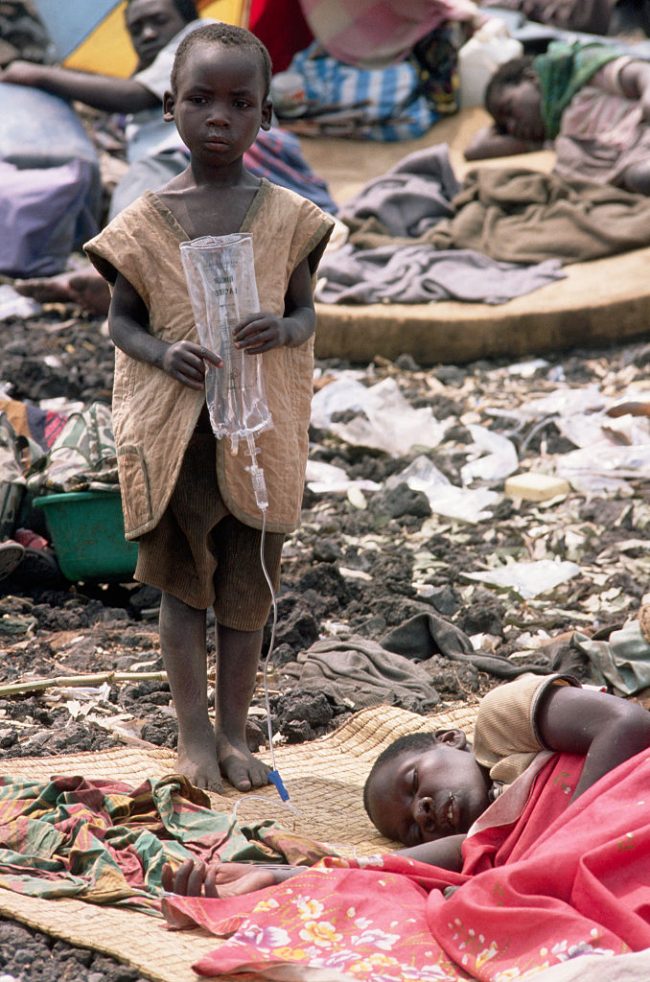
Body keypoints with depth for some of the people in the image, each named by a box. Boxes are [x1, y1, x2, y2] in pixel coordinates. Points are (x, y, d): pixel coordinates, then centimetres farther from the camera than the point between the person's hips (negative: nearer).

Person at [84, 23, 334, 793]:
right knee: (183, 581, 6)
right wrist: (164, 353, -18)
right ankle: (194, 734, 16)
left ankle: (234, 732, 21)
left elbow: (306, 310, 6)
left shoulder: (285, 216, 0)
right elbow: (121, 319, 3)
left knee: (246, 584, 9)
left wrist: (281, 330, -18)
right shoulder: (147, 219, -2)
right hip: (171, 430, -1)